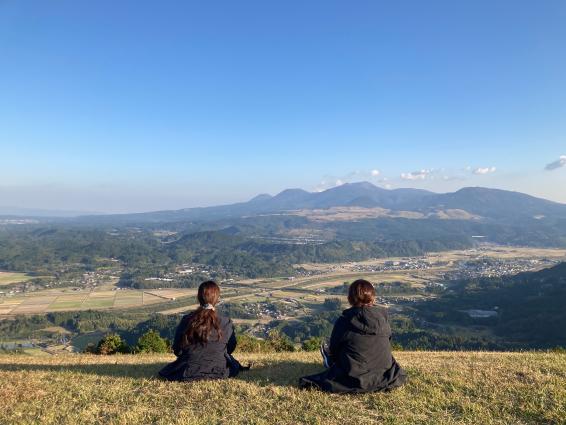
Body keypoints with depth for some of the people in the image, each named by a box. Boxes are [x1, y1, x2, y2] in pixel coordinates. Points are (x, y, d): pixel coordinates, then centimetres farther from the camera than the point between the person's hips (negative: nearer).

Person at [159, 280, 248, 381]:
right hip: (218, 374, 0)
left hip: (188, 375, 0)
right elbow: (230, 349, 2)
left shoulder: (186, 320, -14)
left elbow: (177, 350, -4)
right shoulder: (226, 323, -15)